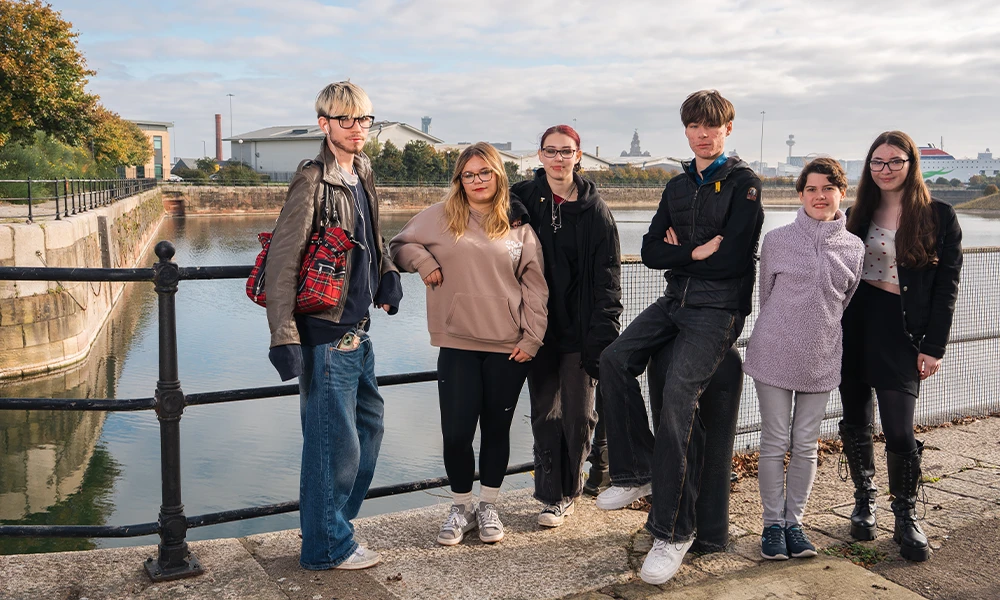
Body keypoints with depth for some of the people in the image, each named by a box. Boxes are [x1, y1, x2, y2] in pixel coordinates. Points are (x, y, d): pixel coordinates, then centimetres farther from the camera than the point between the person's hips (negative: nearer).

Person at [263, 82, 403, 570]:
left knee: (368, 425, 19)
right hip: (326, 333, -9)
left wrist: (387, 277, 8)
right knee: (334, 440, 1)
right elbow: (281, 262, -18)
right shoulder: (313, 180, -14)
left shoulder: (361, 175, 11)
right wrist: (284, 337, -21)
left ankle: (331, 525, 36)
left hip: (357, 329, 9)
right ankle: (327, 546, 19)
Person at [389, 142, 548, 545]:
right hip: (458, 344, 0)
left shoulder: (519, 225, 5)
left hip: (508, 347, 0)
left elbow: (535, 286, 5)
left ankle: (488, 506, 29)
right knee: (456, 432, 0)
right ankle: (461, 507, 23)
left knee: (497, 429, 10)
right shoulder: (442, 216, 4)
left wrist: (532, 338, -2)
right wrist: (422, 260, -5)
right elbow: (399, 245, 15)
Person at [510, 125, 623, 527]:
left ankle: (569, 489, 23)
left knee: (578, 415, 3)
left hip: (580, 329, -1)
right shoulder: (522, 199, 3)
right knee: (545, 413, 6)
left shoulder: (594, 209, 0)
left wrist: (602, 335, -10)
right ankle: (551, 497, 18)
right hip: (540, 326, 1)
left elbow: (607, 277, -2)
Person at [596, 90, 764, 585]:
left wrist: (679, 251, -2)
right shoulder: (678, 187, 18)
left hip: (719, 307, -7)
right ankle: (637, 472, 1)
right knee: (615, 358, -13)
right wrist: (697, 252, -9)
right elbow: (650, 251, 8)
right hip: (676, 299, 7)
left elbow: (733, 257, -13)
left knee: (678, 390, -23)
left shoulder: (743, 182, -2)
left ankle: (672, 532, -16)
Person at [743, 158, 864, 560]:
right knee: (774, 443, 3)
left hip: (821, 360, 2)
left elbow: (847, 302, 15)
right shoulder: (777, 240, -3)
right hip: (774, 353, -2)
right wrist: (783, 332, 10)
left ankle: (794, 521, 22)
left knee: (806, 445, 9)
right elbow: (765, 295, 7)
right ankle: (773, 523, 16)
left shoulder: (854, 248, 3)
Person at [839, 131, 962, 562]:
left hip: (901, 332, -4)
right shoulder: (858, 216, 10)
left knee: (899, 432, -7)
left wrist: (933, 346, -8)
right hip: (854, 325, 4)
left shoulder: (938, 217, 0)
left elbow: (947, 286, -2)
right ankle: (864, 503, 28)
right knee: (856, 424, 10)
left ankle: (906, 519, 12)